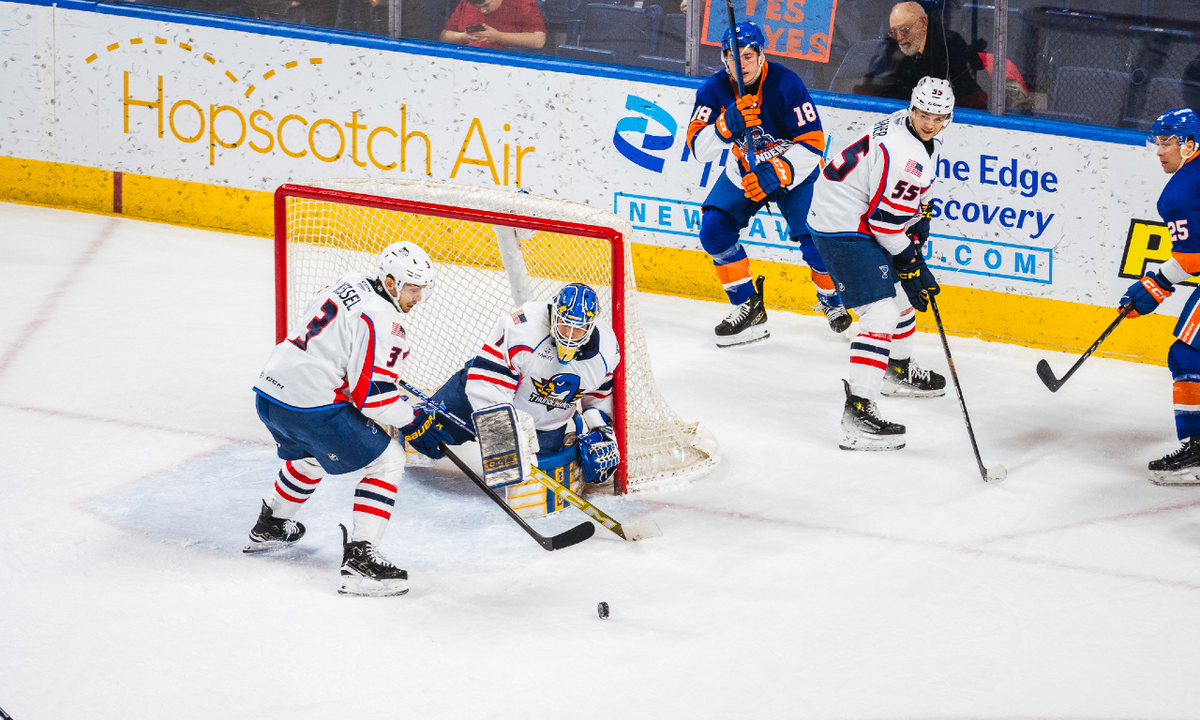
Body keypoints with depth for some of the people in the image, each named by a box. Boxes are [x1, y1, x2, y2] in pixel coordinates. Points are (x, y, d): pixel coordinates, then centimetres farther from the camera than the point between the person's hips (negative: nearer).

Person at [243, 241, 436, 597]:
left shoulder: (348, 284, 12)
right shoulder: (382, 322, -15)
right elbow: (371, 395, -18)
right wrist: (412, 418, -4)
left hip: (269, 393, 9)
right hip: (312, 407, -9)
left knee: (310, 454, 37)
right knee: (386, 459, -1)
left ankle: (269, 527, 53)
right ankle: (359, 558, -12)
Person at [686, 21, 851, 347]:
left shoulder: (786, 84, -27)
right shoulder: (715, 90, -16)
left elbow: (812, 144, -26)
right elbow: (699, 149, -23)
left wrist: (777, 173, -39)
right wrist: (727, 124, -42)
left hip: (793, 170, -4)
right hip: (745, 170, 4)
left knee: (813, 237, -14)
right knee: (714, 228, -13)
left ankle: (833, 302, 16)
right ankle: (748, 308, -1)